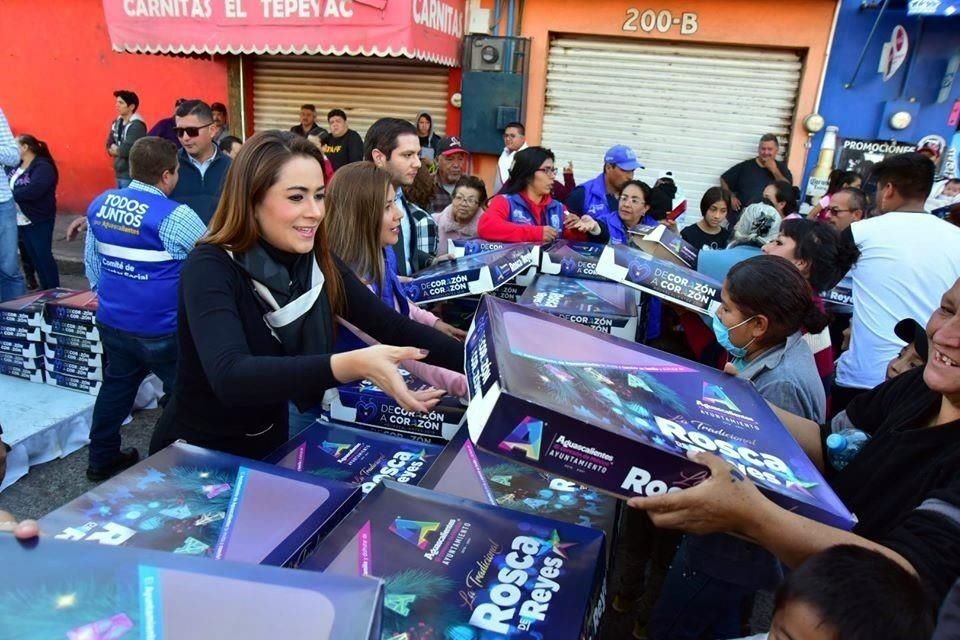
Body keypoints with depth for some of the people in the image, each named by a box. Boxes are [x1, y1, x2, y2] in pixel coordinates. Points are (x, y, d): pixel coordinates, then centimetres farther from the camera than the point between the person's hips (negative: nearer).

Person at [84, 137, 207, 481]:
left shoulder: (100, 204, 3)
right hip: (160, 328, -7)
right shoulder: (174, 217, -19)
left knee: (117, 384, 23)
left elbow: (91, 259, 12)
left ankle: (102, 459, 36)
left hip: (111, 321, 8)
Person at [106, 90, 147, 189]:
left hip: (131, 175, -9)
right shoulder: (117, 122, 10)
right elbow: (109, 144, 12)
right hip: (119, 173, 9)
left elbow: (128, 150, -23)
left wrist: (115, 150, -4)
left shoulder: (137, 125, -16)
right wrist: (119, 150, -7)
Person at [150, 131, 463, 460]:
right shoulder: (211, 268, -22)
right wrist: (352, 366, -49)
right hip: (198, 457, -5)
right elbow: (229, 377, -37)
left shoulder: (319, 263, -7)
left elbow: (391, 326, -10)